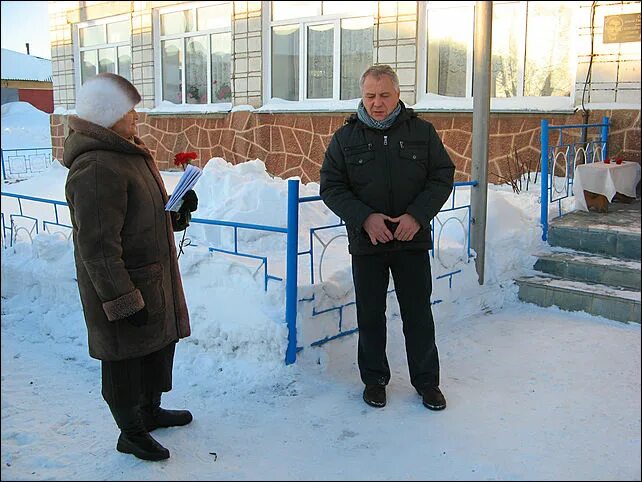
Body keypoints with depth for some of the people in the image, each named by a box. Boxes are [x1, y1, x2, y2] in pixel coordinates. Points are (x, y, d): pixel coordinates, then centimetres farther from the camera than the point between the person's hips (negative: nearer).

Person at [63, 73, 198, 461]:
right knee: (125, 358, 7)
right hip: (122, 287, -10)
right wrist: (124, 301, -24)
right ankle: (131, 433, 25)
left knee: (160, 344, 22)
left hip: (153, 279, 10)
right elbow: (98, 246, -26)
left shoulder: (128, 153, 11)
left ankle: (150, 410, 43)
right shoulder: (96, 169, -24)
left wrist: (179, 210, 1)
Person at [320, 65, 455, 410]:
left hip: (413, 240, 0)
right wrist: (364, 217, -15)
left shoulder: (422, 131, 2)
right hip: (366, 241, 0)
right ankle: (374, 379, 27)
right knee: (370, 315, 10)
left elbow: (443, 176, 2)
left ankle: (426, 380, 23)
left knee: (418, 314, 7)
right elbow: (330, 187, 0)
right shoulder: (345, 137, 2)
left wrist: (417, 215, -13)